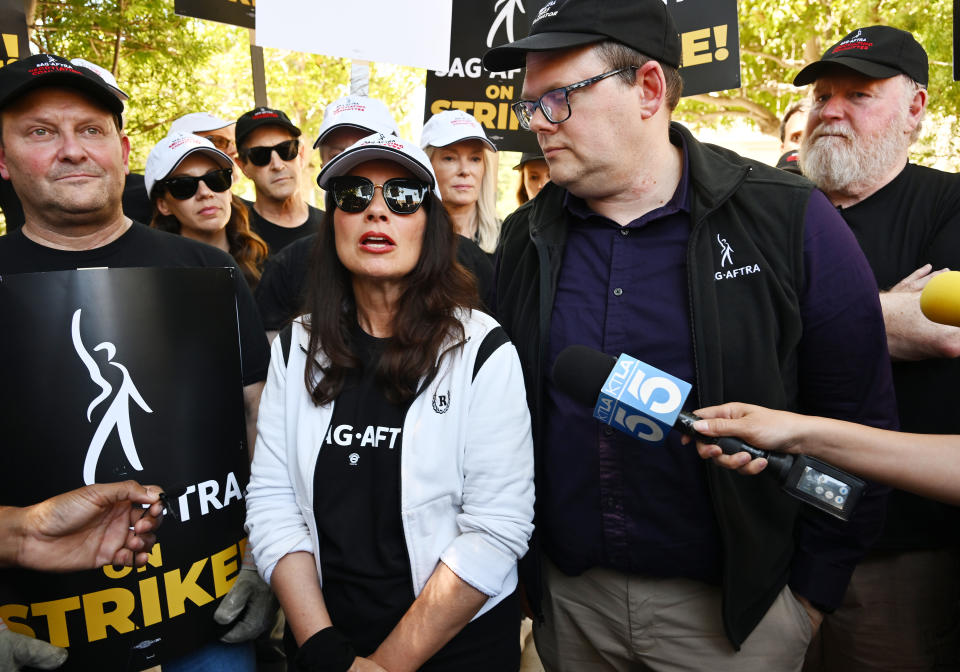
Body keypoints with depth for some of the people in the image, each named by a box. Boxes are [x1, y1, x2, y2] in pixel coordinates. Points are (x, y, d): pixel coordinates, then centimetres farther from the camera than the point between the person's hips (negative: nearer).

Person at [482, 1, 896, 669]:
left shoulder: (791, 221, -12)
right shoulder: (524, 237, -1)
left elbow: (858, 421, -6)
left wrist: (813, 590, -3)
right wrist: (524, 564, 6)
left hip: (729, 607, -3)